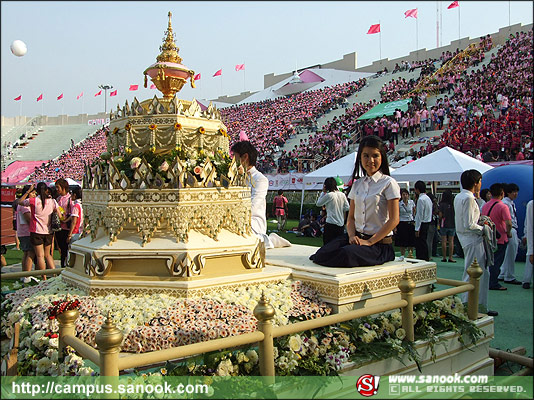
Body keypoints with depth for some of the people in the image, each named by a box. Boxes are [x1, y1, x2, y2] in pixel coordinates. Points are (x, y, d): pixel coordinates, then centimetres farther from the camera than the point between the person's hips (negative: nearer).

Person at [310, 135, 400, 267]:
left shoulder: (388, 183, -3)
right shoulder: (357, 184, 14)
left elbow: (394, 219, -9)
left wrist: (370, 242, -14)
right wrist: (352, 236, -6)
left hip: (380, 243, -4)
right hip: (357, 237, 4)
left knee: (346, 254, -33)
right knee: (323, 252, -24)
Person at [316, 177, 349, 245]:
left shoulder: (329, 195, -11)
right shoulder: (342, 195, 5)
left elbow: (318, 204, 0)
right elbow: (347, 208, 9)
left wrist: (323, 192, 3)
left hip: (331, 224, -6)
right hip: (341, 224, 6)